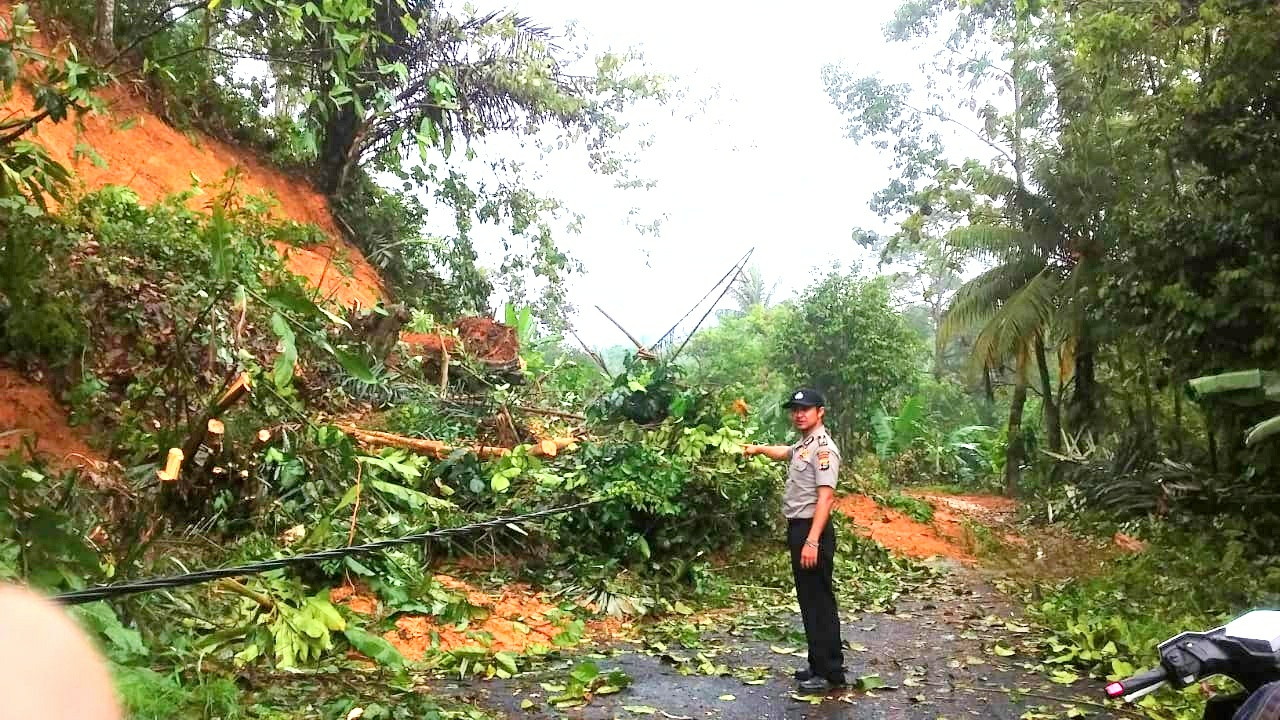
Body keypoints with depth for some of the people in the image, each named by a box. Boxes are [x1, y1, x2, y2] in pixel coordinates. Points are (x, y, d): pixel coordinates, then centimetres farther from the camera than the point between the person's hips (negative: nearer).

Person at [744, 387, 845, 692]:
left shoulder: (823, 448, -16)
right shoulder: (803, 445, 13)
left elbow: (825, 497, -24)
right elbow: (785, 453, 41)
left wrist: (812, 541, -29)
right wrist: (758, 448, 36)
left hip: (812, 530, -10)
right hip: (797, 528, 10)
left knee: (820, 601, -4)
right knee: (807, 599, 15)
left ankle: (830, 672, 4)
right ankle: (818, 665, 25)